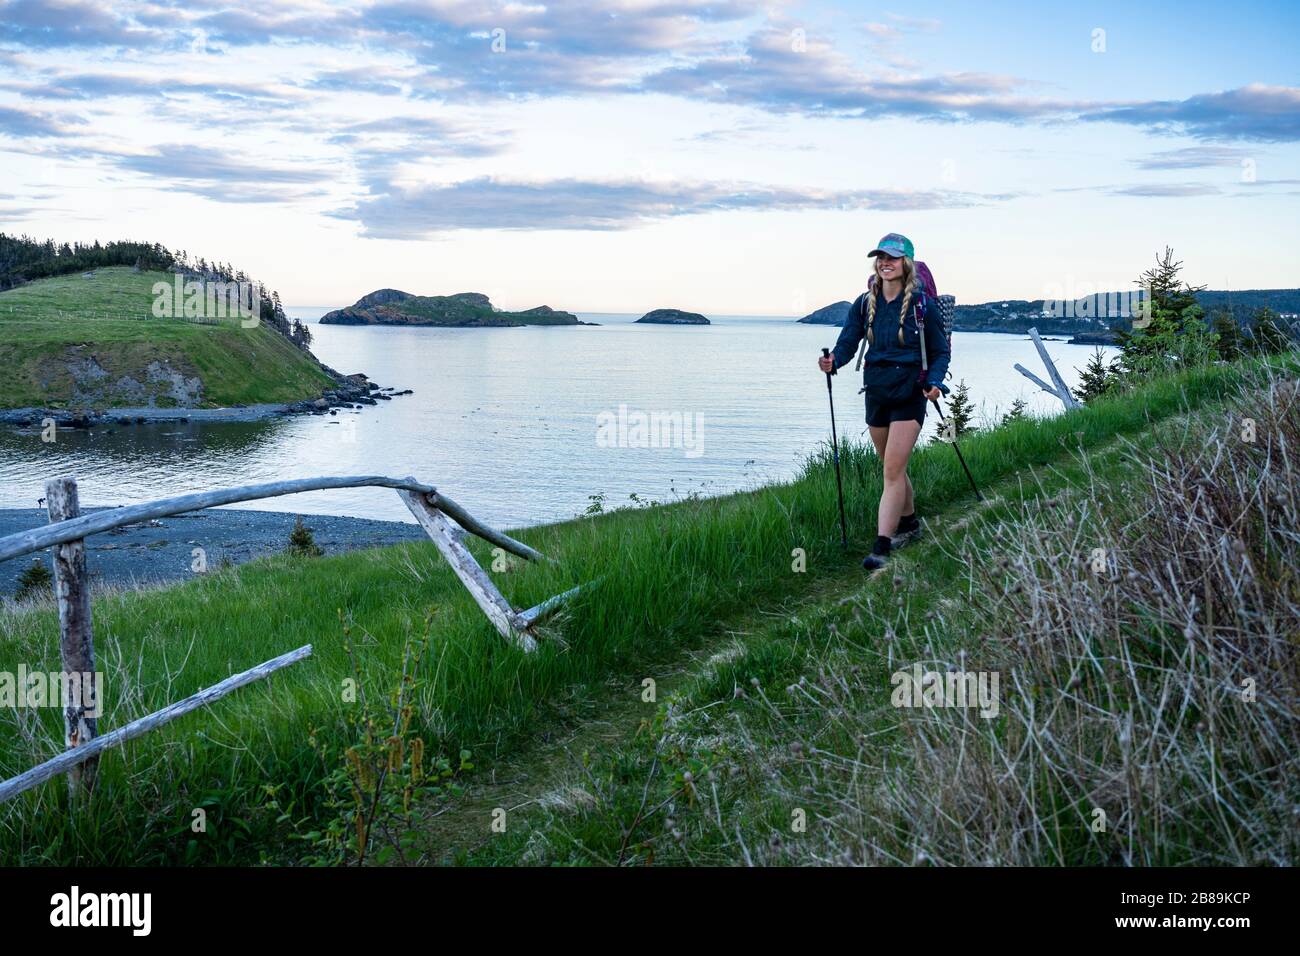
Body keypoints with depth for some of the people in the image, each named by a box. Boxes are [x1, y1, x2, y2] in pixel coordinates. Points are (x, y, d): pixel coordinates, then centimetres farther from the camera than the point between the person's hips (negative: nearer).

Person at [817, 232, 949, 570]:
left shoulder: (922, 304, -8)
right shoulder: (865, 304, 3)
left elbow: (940, 351, 0)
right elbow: (847, 342, -1)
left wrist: (934, 381, -18)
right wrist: (834, 361, -23)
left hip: (909, 395, -5)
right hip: (876, 393, 5)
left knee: (893, 470, -12)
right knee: (893, 468, 18)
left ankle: (881, 547, -13)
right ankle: (909, 522, 39)